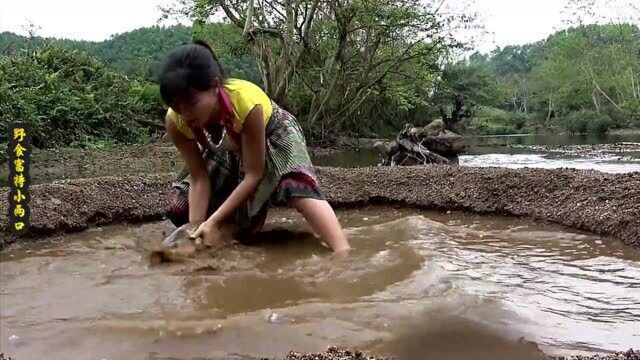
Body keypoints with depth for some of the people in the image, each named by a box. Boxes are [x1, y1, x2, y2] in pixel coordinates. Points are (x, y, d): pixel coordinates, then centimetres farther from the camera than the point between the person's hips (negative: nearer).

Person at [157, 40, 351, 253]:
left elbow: (253, 175, -33)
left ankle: (343, 253, -43)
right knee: (183, 212, 2)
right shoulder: (175, 121, -29)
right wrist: (195, 227, -30)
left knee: (297, 186, -35)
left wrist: (214, 221, -35)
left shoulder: (245, 103, -42)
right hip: (226, 152, 5)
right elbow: (199, 179, -19)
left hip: (273, 137, -4)